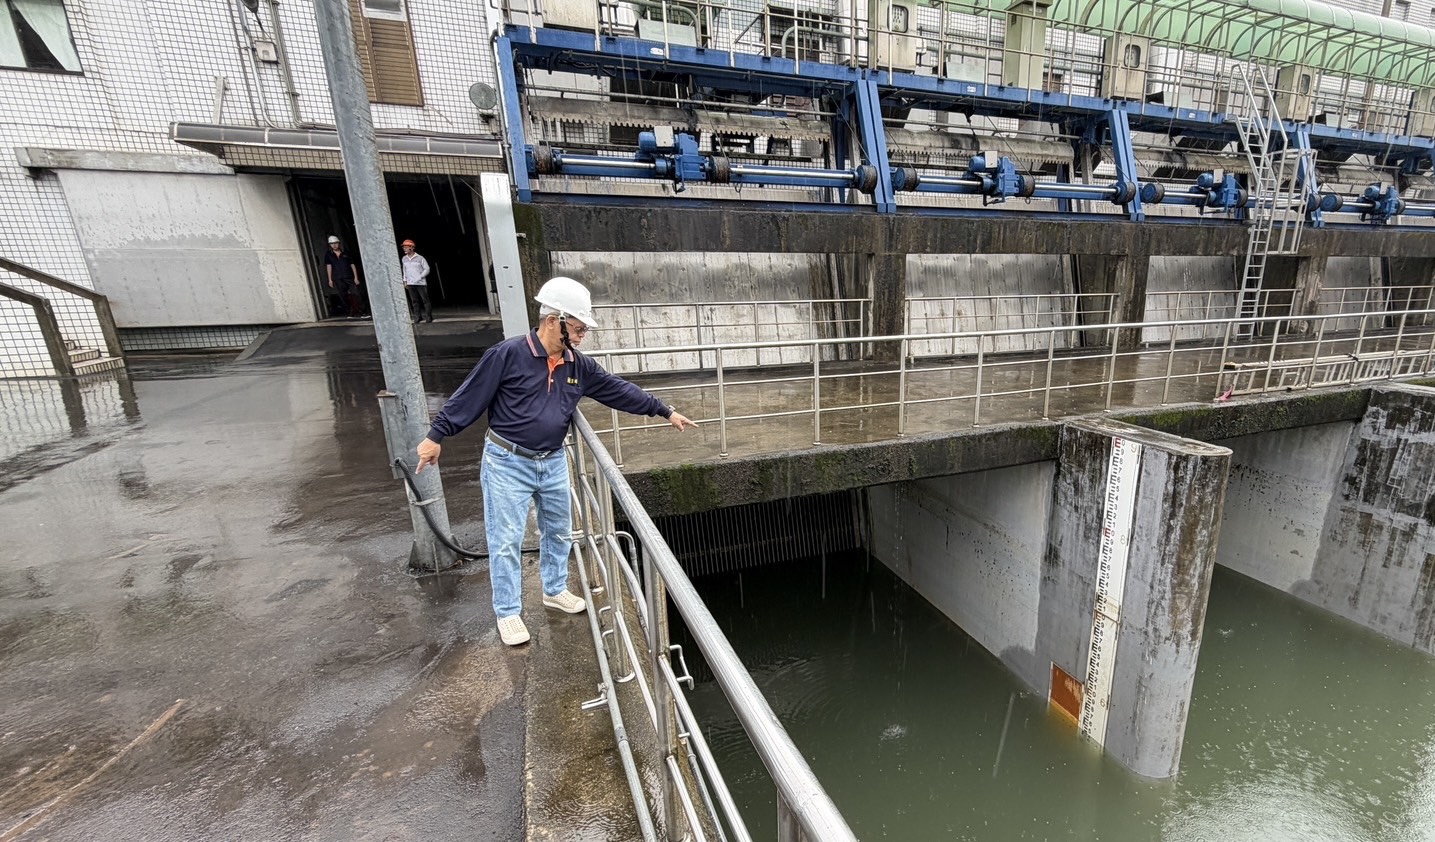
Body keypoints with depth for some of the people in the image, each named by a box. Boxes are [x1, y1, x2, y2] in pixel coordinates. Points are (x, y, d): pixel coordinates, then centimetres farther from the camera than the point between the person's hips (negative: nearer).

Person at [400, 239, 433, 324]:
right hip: (410, 284, 4)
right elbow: (405, 271, 20)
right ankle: (417, 317, 8)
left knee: (425, 300, -3)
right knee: (414, 301, 4)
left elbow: (427, 269, -2)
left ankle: (429, 317, 4)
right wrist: (405, 282, 15)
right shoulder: (404, 259, 11)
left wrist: (420, 277, -11)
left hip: (421, 283, -4)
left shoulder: (420, 258, -5)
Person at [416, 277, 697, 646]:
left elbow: (619, 390, 4)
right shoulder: (508, 355, -17)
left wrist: (665, 411, 6)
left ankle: (555, 590, 40)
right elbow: (468, 398, -11)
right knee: (506, 540, 4)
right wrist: (436, 436, -7)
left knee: (558, 531, 18)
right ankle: (508, 612, 22)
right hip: (508, 463, -5)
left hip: (553, 463, 6)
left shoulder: (578, 366, 0)